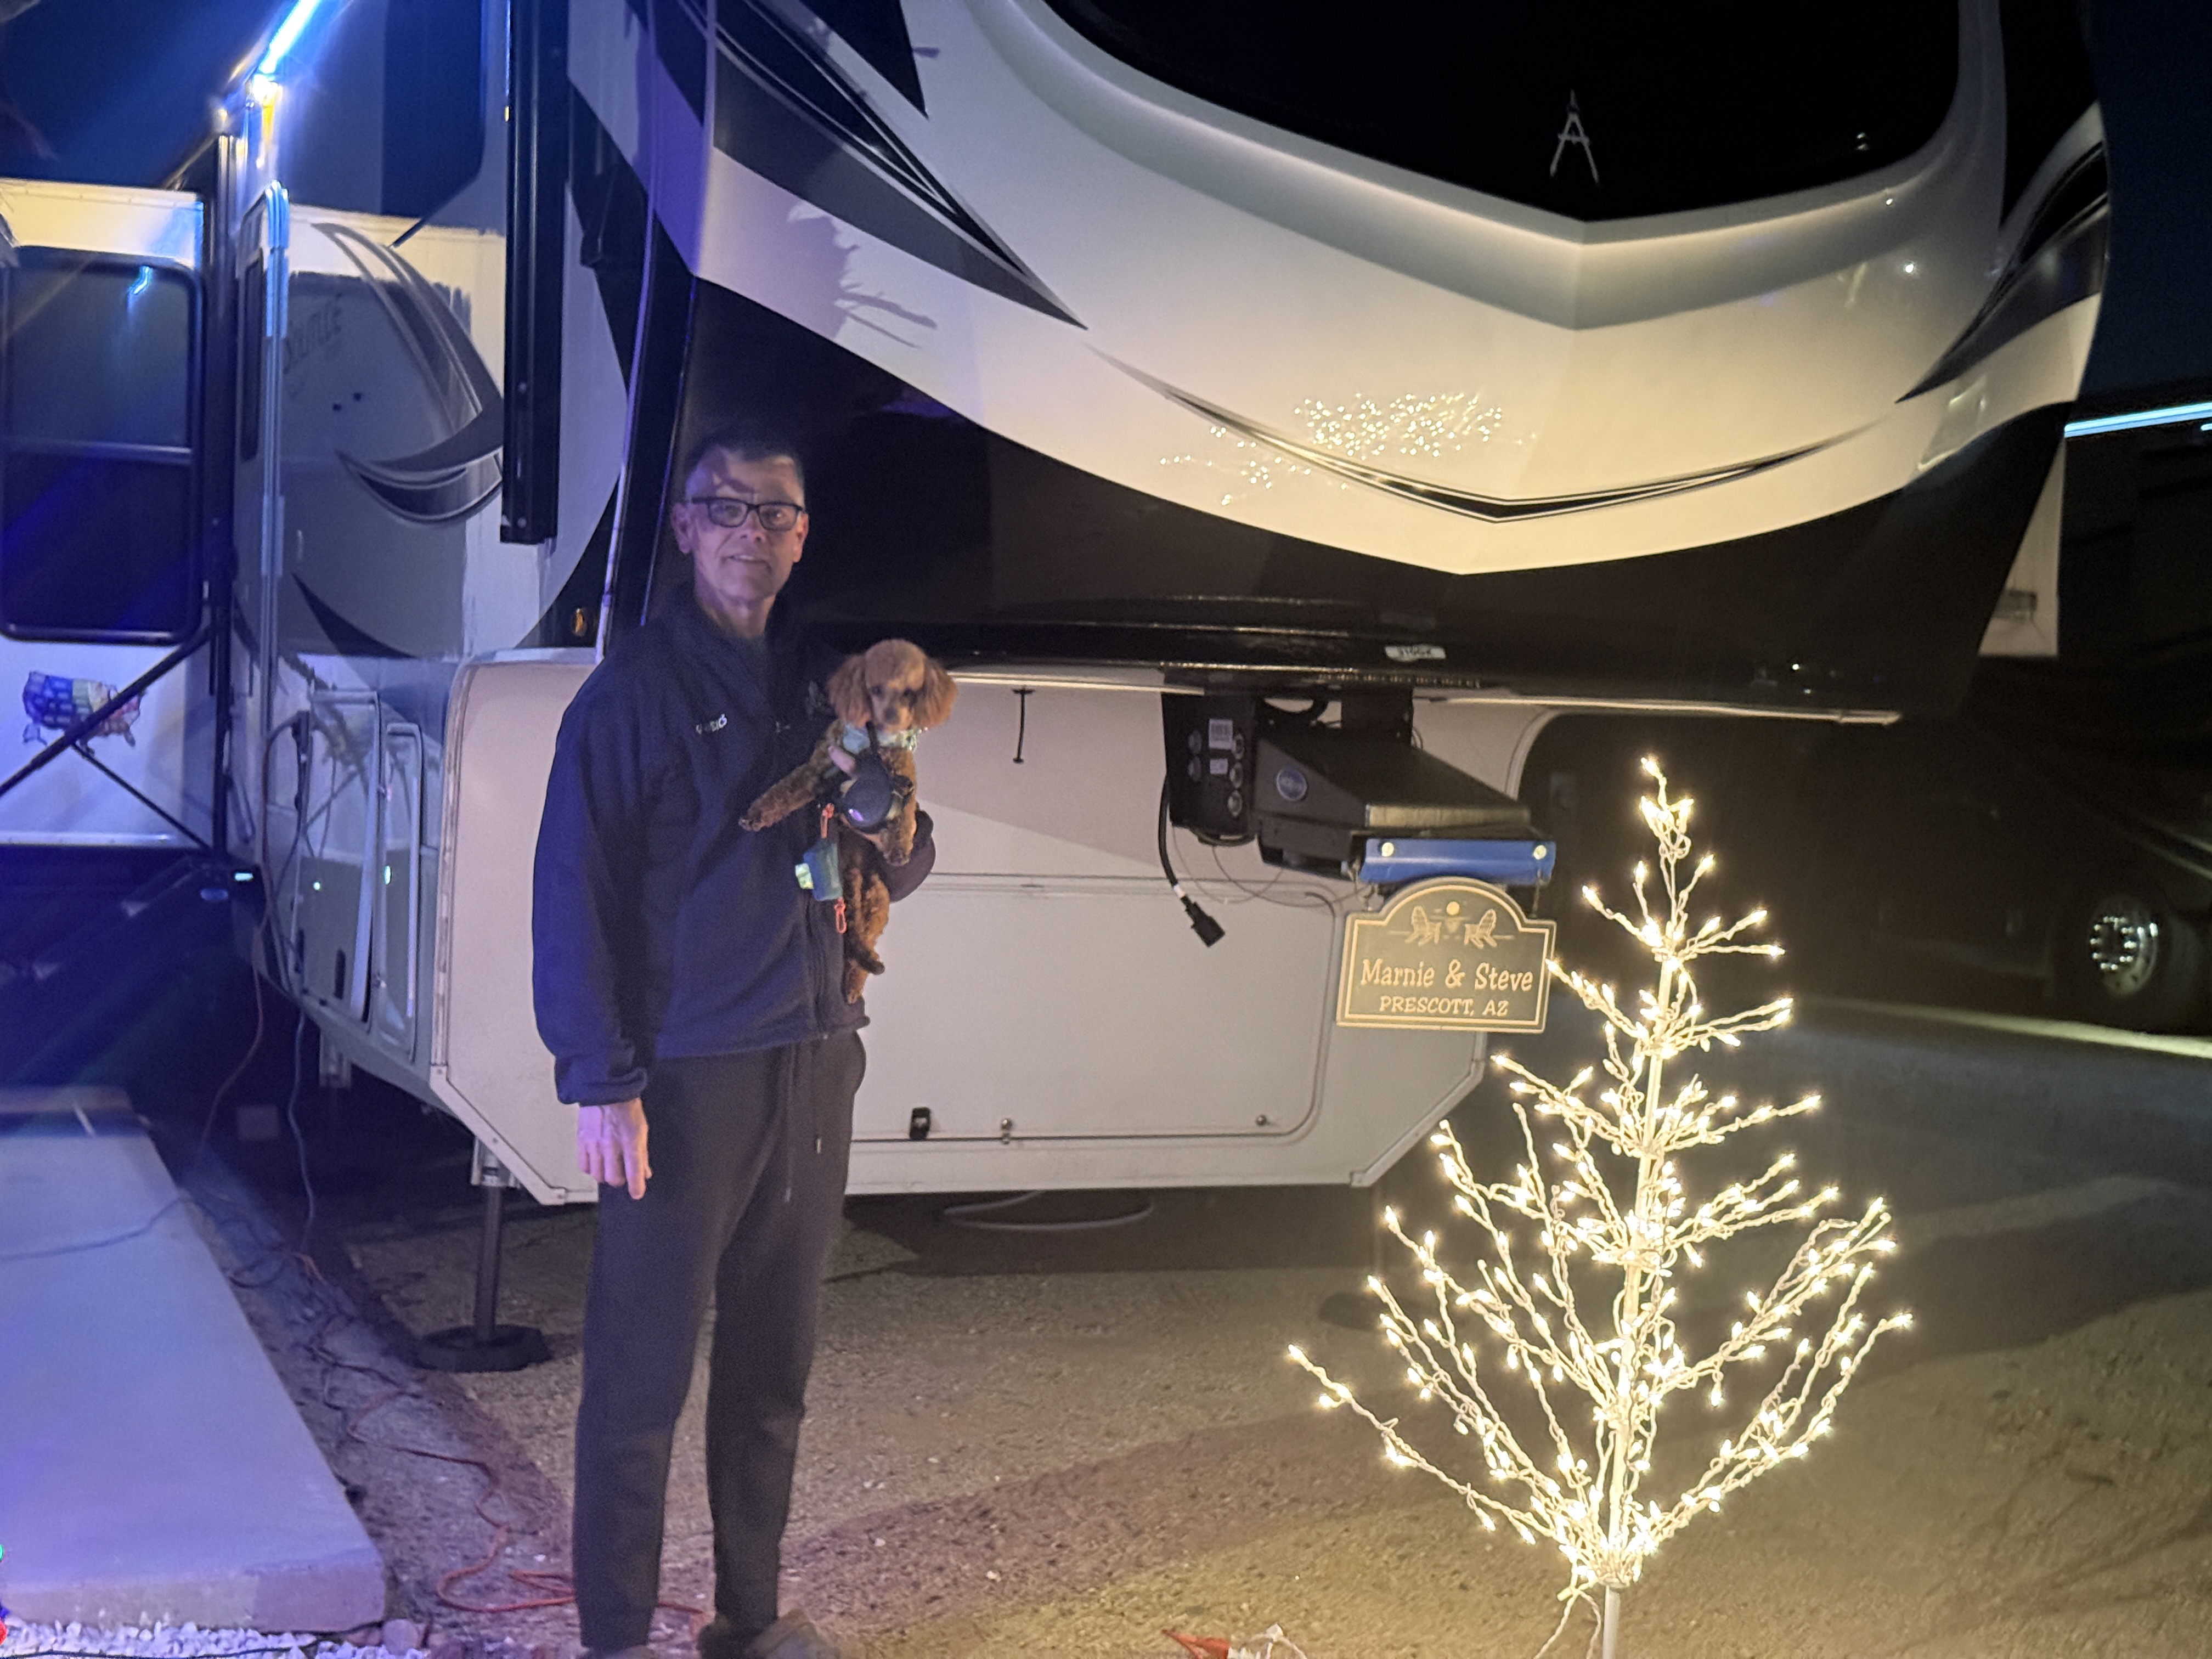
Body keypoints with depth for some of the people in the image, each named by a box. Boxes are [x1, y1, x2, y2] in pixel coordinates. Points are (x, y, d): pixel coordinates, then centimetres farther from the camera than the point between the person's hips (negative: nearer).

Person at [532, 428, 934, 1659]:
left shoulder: (825, 685, 11)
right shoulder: (637, 690, -7)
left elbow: (901, 867, 16)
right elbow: (575, 896, -10)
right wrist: (602, 1081, -16)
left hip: (815, 1067, 6)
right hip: (684, 1081, -6)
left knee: (775, 1368, 14)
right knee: (643, 1373, 0)